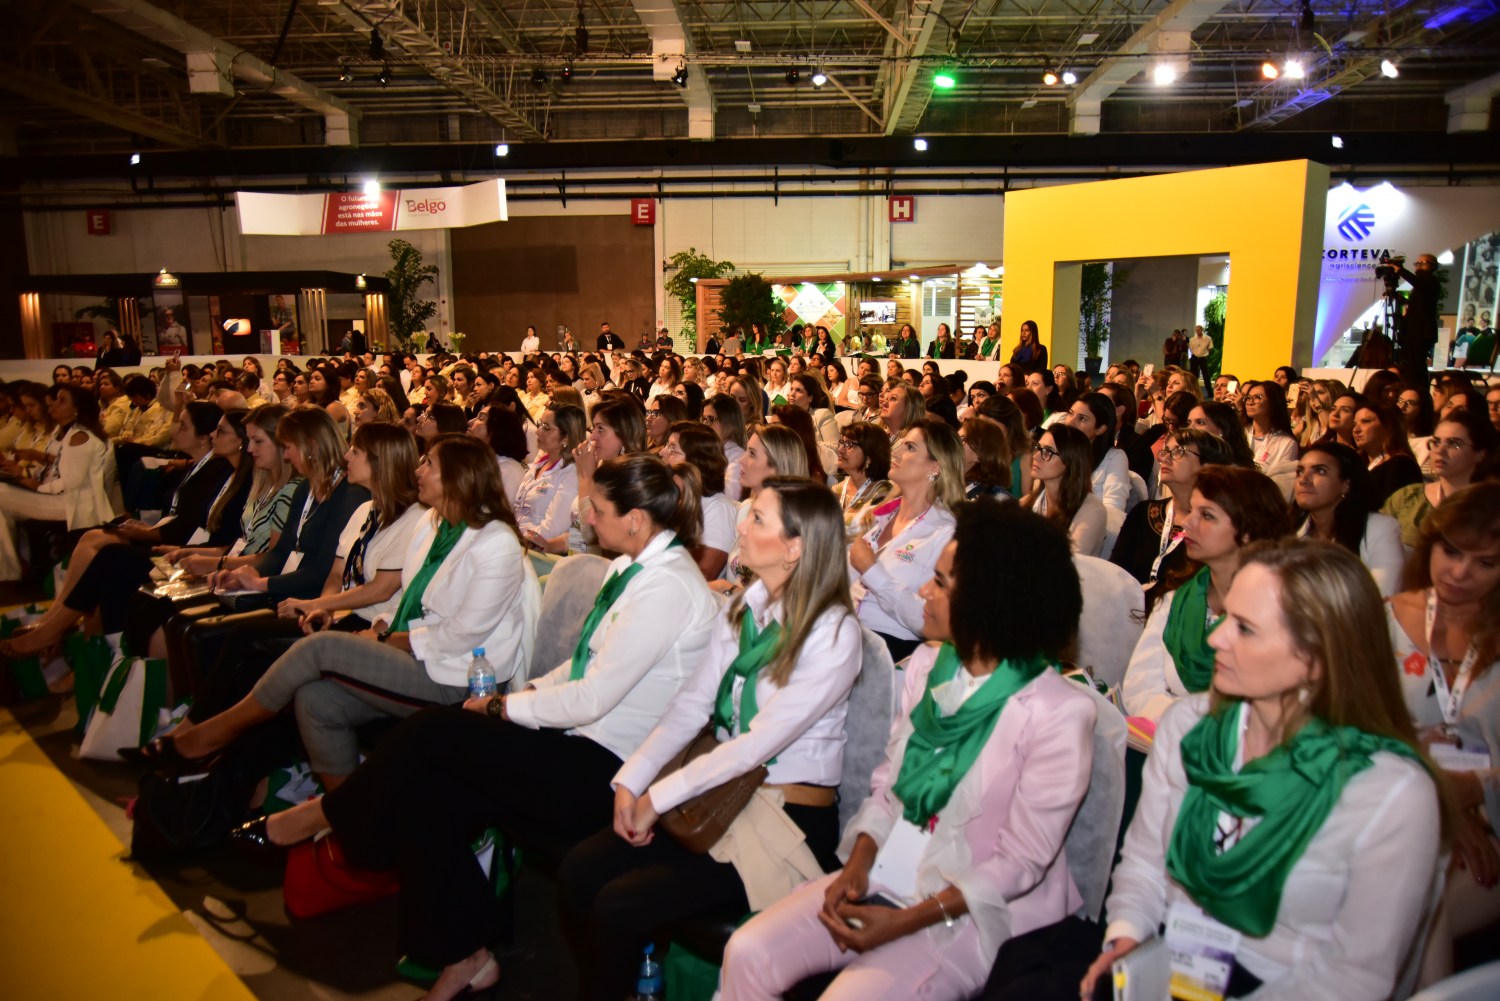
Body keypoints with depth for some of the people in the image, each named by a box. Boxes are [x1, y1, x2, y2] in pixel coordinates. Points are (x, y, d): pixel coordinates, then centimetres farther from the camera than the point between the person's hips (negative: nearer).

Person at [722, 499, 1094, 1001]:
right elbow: (887, 781, 7)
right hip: (885, 875, 5)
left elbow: (1021, 862, -14)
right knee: (748, 954, -11)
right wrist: (857, 863, -9)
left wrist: (906, 922, -18)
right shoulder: (927, 664, 0)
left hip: (972, 907, -5)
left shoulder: (1059, 713, -17)